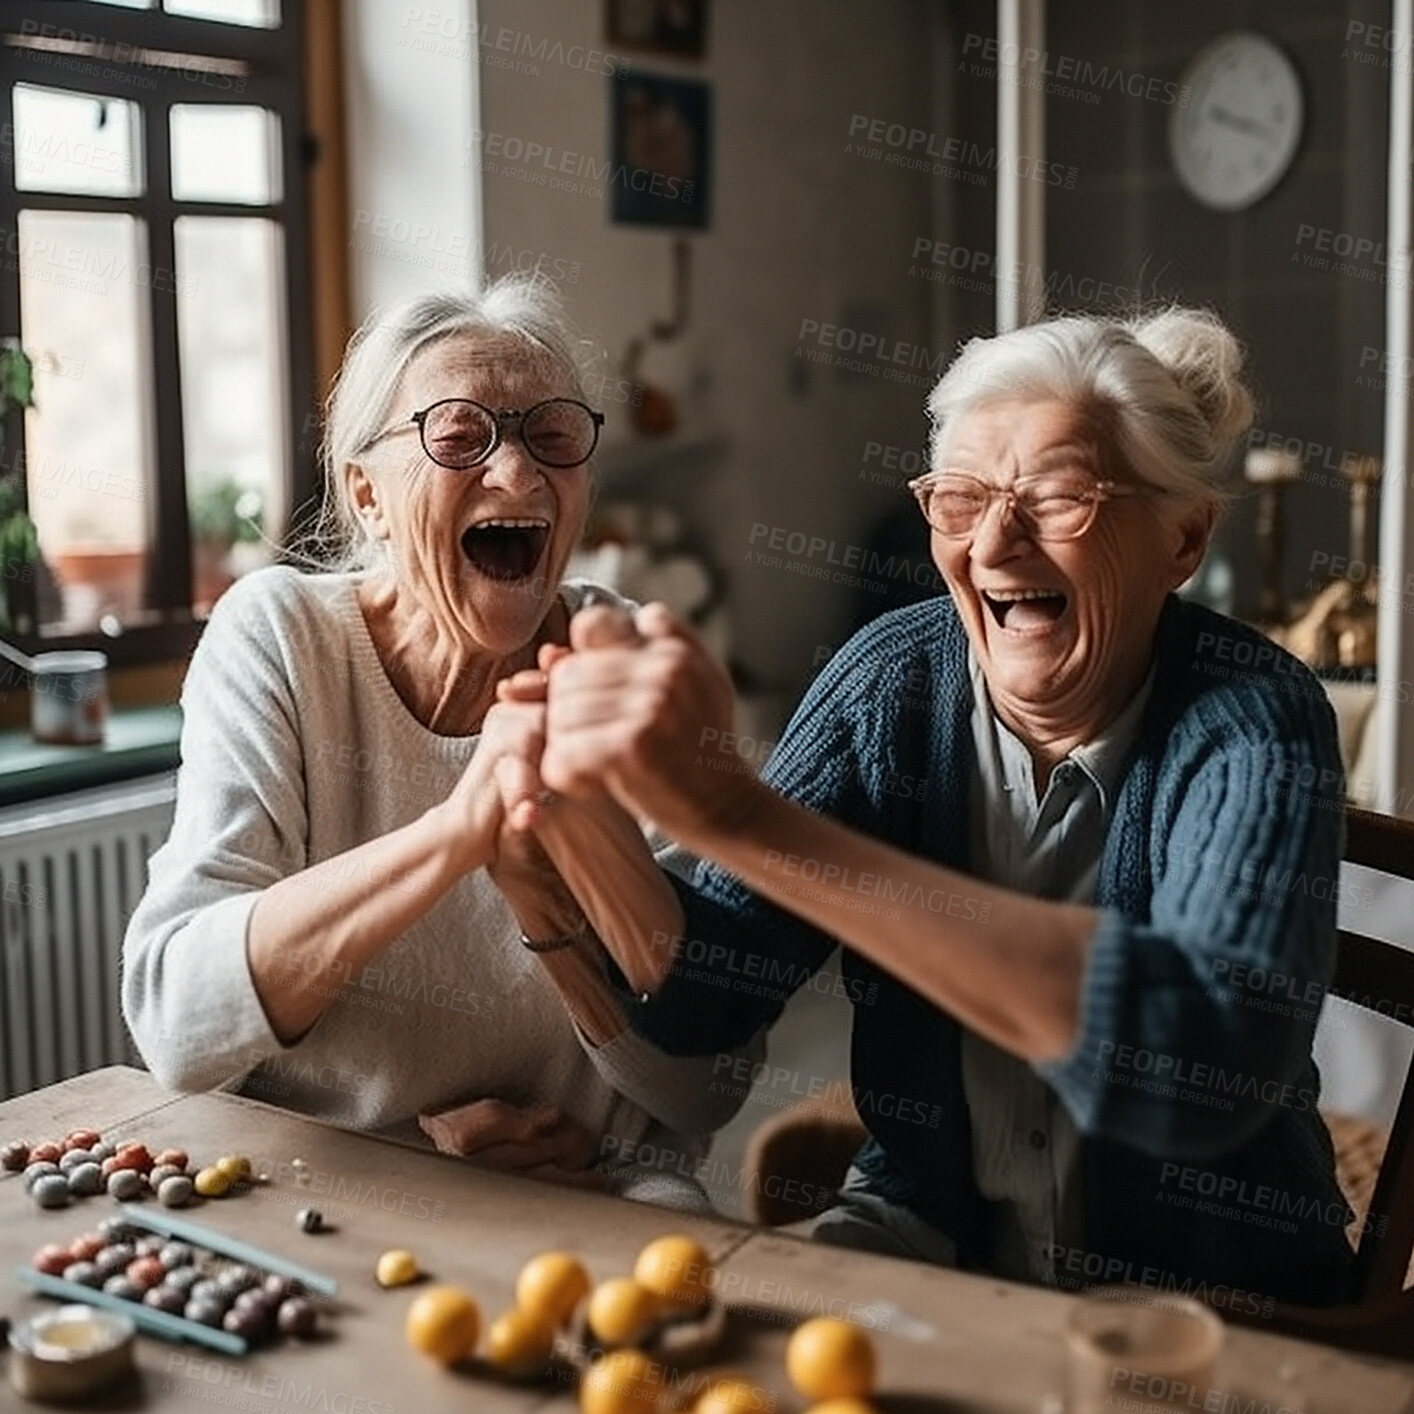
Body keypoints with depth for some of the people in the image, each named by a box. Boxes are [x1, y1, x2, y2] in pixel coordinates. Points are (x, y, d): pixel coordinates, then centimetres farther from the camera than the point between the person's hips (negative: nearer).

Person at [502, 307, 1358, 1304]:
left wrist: (734, 812, -42)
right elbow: (707, 999, -6)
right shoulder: (897, 679, -4)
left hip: (1201, 1285, -3)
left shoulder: (1252, 722, -16)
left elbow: (1212, 1055, -36)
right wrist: (591, 827, -29)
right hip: (927, 1229, 4)